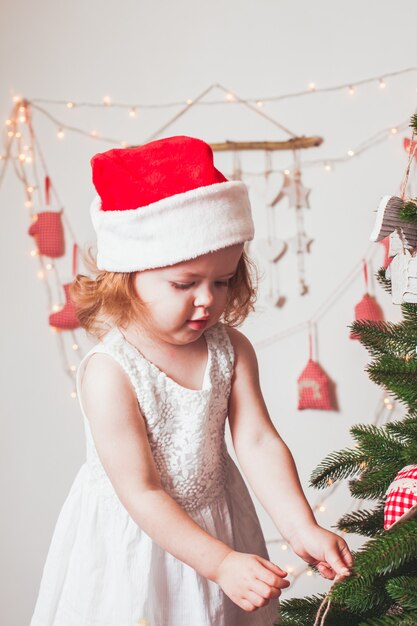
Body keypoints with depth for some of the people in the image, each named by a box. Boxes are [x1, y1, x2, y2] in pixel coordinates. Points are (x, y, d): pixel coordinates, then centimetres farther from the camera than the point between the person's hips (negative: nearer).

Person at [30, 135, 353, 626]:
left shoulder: (230, 349, -9)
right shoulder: (110, 374, -26)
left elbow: (258, 441, -11)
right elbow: (140, 492, -24)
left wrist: (301, 528, -23)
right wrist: (220, 562, -26)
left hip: (215, 517, 5)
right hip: (134, 539, -5)